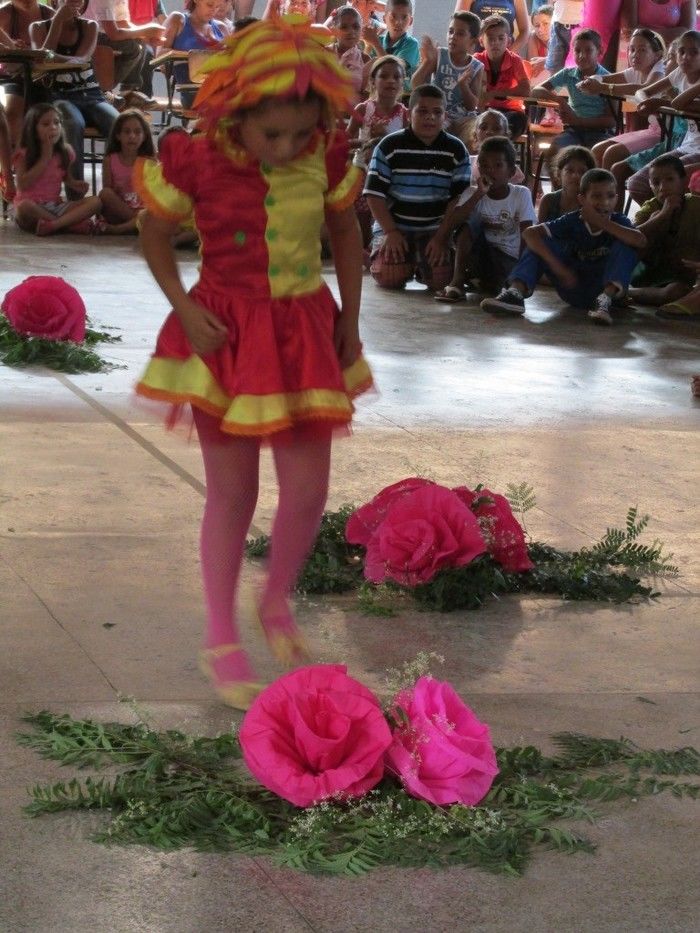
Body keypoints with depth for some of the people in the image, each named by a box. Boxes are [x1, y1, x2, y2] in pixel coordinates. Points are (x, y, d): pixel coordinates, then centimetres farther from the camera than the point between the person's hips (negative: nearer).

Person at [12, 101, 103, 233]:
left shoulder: (65, 152, 7)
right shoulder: (24, 154, -4)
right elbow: (22, 185, -15)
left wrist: (76, 185, -5)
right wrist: (45, 158, -14)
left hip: (55, 205, 4)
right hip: (33, 206, -4)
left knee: (95, 202, -18)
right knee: (25, 207, -42)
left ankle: (52, 225, -34)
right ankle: (73, 224, -29)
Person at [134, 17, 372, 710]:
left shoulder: (326, 156, -9)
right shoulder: (197, 160, -17)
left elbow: (345, 231, 9)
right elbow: (155, 231, -1)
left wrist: (349, 318, 9)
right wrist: (183, 308, -11)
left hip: (304, 330, 3)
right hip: (226, 334, -3)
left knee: (308, 490, 4)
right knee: (232, 495, 4)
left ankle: (277, 602, 33)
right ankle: (221, 641, 20)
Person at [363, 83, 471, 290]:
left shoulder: (456, 150, -1)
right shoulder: (389, 146, -5)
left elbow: (458, 198, 0)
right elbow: (375, 195, -4)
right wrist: (391, 232, -11)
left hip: (435, 228, 1)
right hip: (393, 226, -1)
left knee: (439, 279, -19)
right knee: (389, 278, -21)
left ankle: (420, 262, 16)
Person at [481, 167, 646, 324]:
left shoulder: (619, 221, -10)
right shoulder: (572, 222, -10)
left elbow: (640, 241, -32)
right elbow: (530, 233, -22)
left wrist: (603, 223, -28)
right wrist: (557, 266, -33)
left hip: (605, 288, -1)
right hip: (572, 288, 1)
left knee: (624, 246, -24)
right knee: (540, 242, -14)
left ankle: (605, 299, -41)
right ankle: (515, 292, -33)